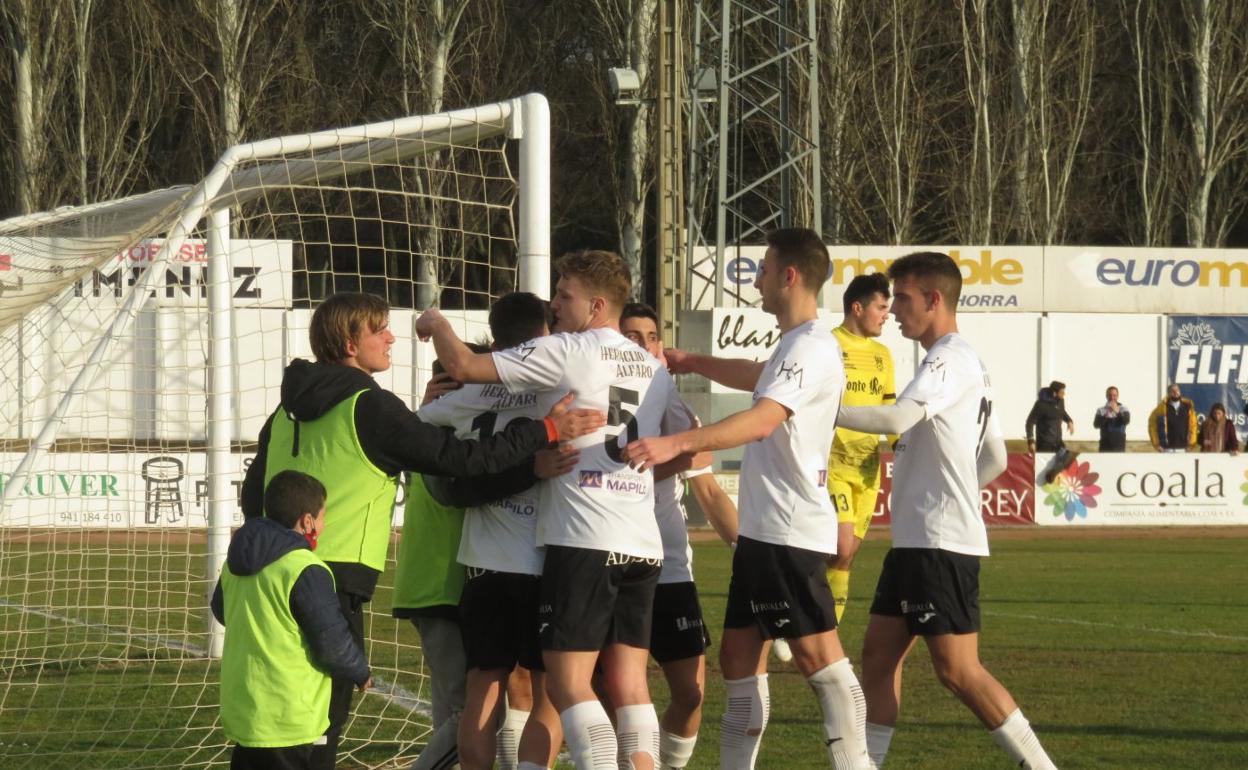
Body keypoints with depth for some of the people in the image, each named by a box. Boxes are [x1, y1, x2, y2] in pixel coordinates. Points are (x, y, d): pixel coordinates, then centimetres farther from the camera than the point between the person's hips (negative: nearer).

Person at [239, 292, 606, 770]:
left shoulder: (289, 412, 16)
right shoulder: (369, 408, -9)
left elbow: (253, 494, 20)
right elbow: (461, 459, -12)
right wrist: (547, 431, -9)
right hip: (335, 578, -8)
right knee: (326, 710, -5)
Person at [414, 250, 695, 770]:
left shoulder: (565, 352, -4)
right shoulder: (653, 368, 17)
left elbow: (464, 366, -5)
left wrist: (436, 324, 14)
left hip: (583, 538, -7)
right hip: (643, 545, 7)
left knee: (567, 683, -6)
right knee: (629, 683, 7)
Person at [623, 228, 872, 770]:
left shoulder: (812, 348, -16)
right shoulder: (793, 346, 17)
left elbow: (762, 420, -31)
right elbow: (758, 378, 42)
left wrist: (677, 443, -41)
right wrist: (694, 363, 45)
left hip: (791, 533, -11)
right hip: (763, 530, 11)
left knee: (818, 656, -9)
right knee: (739, 658, 11)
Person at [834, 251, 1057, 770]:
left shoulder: (950, 358, -12)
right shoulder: (967, 362, 20)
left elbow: (897, 419, -27)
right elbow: (995, 459, 26)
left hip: (942, 542, -10)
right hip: (916, 540, 10)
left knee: (957, 669, -10)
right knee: (879, 652, 9)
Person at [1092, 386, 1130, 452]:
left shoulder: (1124, 410, 4)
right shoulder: (1101, 410, 4)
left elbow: (1126, 421, -15)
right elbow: (1096, 425, -9)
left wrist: (1117, 412, -32)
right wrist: (1106, 416, -26)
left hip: (1119, 447, -1)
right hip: (1105, 447, 1)